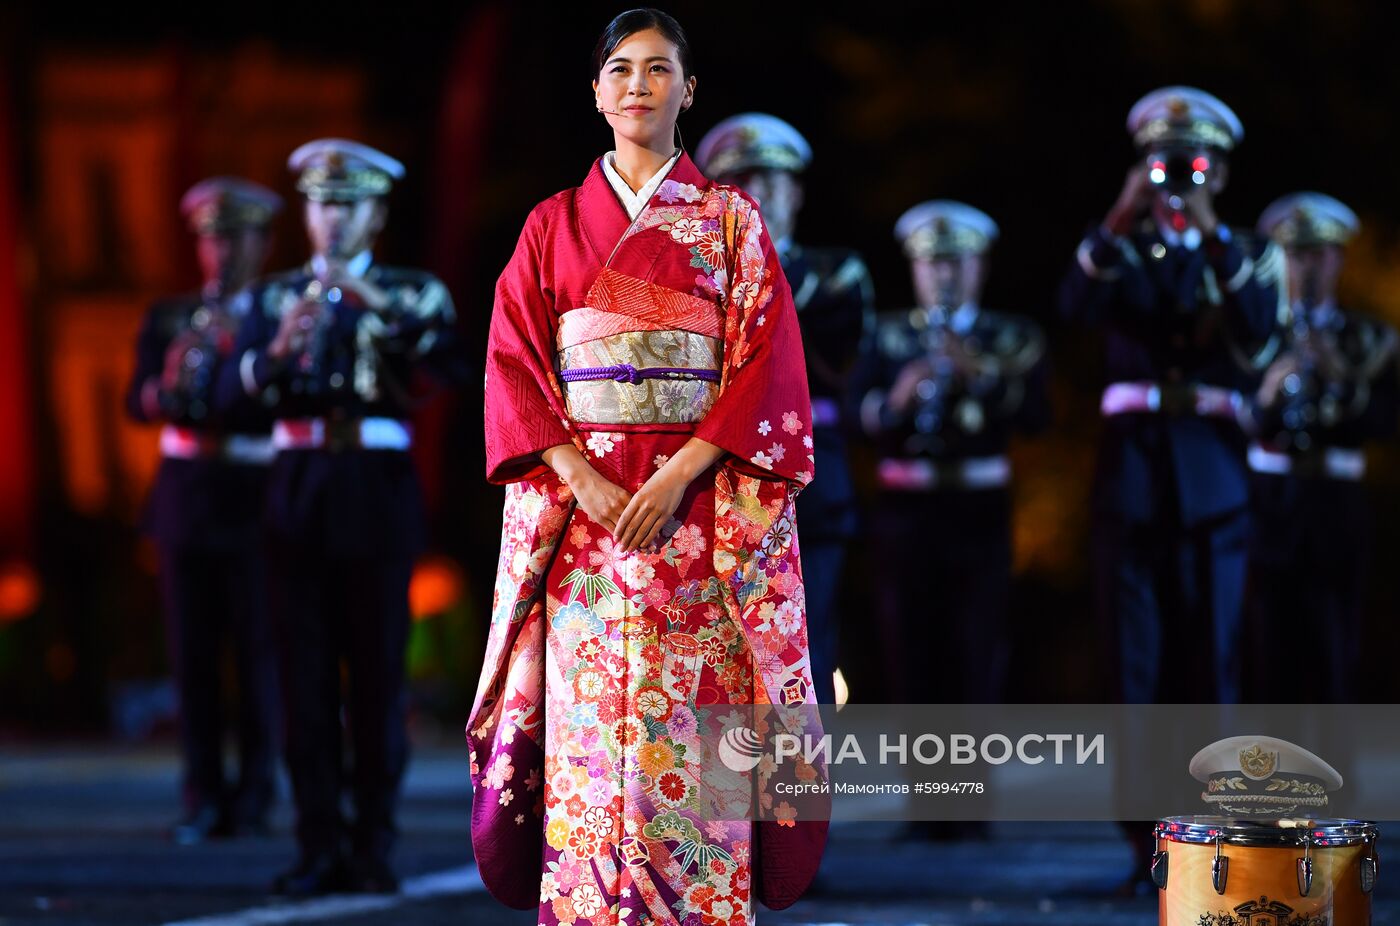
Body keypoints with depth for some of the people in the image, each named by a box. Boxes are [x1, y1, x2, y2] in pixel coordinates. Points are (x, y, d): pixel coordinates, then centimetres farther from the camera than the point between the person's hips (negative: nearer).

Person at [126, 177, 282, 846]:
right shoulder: (169, 318, 14)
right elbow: (138, 402, 3)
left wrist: (243, 358, -20)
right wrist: (166, 387, -19)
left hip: (255, 499, -3)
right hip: (186, 501, 3)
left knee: (258, 652, -4)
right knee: (192, 653, 1)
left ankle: (254, 797, 2)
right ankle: (202, 798, 6)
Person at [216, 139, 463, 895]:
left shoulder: (412, 295, 6)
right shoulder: (276, 298, 12)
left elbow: (446, 370, -14)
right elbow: (232, 391, -1)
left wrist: (378, 305, -24)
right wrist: (278, 349, -20)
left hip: (377, 497, -2)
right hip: (299, 492, 2)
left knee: (378, 672, -1)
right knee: (306, 674, 0)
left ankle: (375, 846, 4)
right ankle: (319, 848, 3)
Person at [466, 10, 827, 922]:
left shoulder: (732, 221, 7)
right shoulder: (553, 223, 11)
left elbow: (766, 362, -1)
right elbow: (513, 366, 4)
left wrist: (679, 475, -13)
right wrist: (583, 480, -10)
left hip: (701, 506, -1)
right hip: (580, 506, 1)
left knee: (690, 732, -6)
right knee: (587, 730, -4)